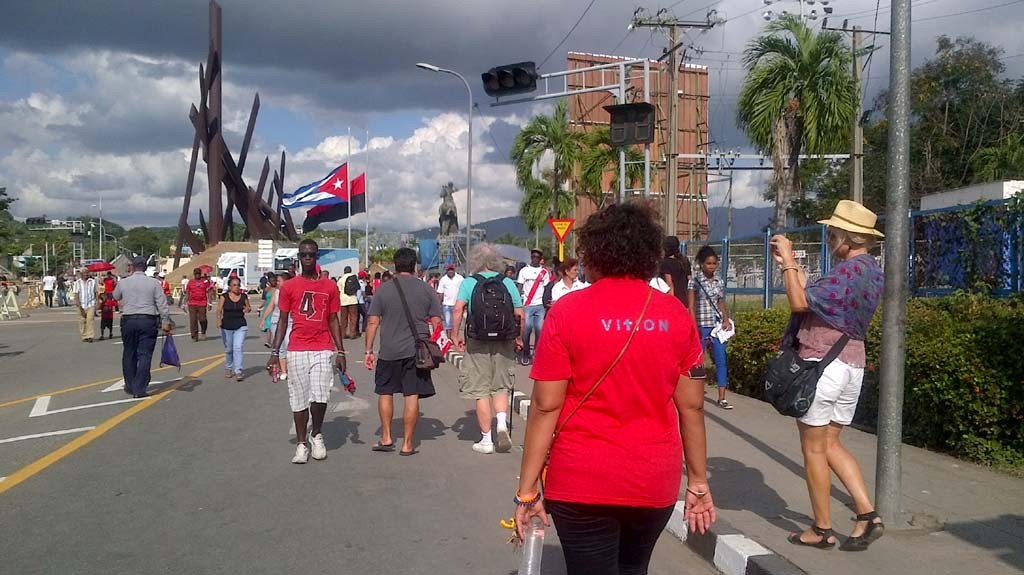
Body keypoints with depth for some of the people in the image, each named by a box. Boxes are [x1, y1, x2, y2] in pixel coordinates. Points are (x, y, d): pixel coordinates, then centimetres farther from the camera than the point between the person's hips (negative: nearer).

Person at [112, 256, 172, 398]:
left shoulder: (123, 283, 3)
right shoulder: (154, 283, -3)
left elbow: (115, 297, 23)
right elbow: (162, 304, -6)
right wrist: (166, 322, -3)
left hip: (128, 321, 2)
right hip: (148, 321, -2)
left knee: (129, 354, 16)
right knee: (144, 355, -1)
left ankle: (130, 386, 25)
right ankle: (140, 390, -4)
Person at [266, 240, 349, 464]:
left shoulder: (330, 286, 6)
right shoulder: (289, 286, 5)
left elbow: (333, 321, 10)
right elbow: (283, 321, 8)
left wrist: (340, 352, 5)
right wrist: (274, 353, 2)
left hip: (323, 350, 0)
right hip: (297, 351, 0)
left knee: (320, 397, -10)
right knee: (299, 399, 5)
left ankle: (317, 435, 16)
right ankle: (301, 444, 18)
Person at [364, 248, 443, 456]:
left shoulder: (383, 289, 1)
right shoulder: (426, 290, 2)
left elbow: (373, 322, -1)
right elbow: (436, 322, 3)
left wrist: (369, 350, 6)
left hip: (389, 351, 0)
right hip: (416, 351, 0)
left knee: (385, 392, 16)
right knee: (412, 396, 3)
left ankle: (386, 438, 18)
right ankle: (408, 444, 7)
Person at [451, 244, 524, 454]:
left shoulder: (469, 283, -1)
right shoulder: (508, 283, 3)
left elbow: (458, 308, -16)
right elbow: (520, 314, 0)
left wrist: (455, 335, -8)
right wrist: (518, 338, 12)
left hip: (477, 344, -2)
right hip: (504, 344, 2)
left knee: (481, 391, 6)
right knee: (501, 387, 16)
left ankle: (486, 439, 11)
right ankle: (502, 422, -8)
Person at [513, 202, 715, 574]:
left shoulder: (568, 311, -9)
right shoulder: (676, 314, -1)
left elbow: (546, 407, -11)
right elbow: (691, 406, 2)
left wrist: (527, 490, -5)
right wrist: (698, 482, 11)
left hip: (582, 482, -3)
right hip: (656, 482, 4)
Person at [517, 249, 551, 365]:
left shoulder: (545, 272, 10)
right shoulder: (524, 270, 7)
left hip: (540, 305, 1)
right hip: (527, 305, -1)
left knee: (540, 329, -5)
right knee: (526, 328, -6)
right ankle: (526, 353, 8)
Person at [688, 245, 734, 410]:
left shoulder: (719, 282, 9)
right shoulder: (694, 282, -3)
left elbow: (721, 304, 16)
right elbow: (691, 306, -5)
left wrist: (726, 319, 0)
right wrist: (694, 327, -11)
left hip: (717, 325, 4)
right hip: (701, 325, -4)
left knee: (721, 360, -2)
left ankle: (721, 398, 0)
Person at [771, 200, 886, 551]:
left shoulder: (848, 270, -19)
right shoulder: (873, 272, 12)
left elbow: (799, 302, -23)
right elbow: (816, 299, 12)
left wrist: (788, 261, -14)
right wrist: (792, 265, 12)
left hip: (822, 363, -9)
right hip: (853, 365, 9)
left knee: (814, 449, 4)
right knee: (831, 444, 19)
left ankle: (822, 530, 14)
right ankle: (868, 516, 11)